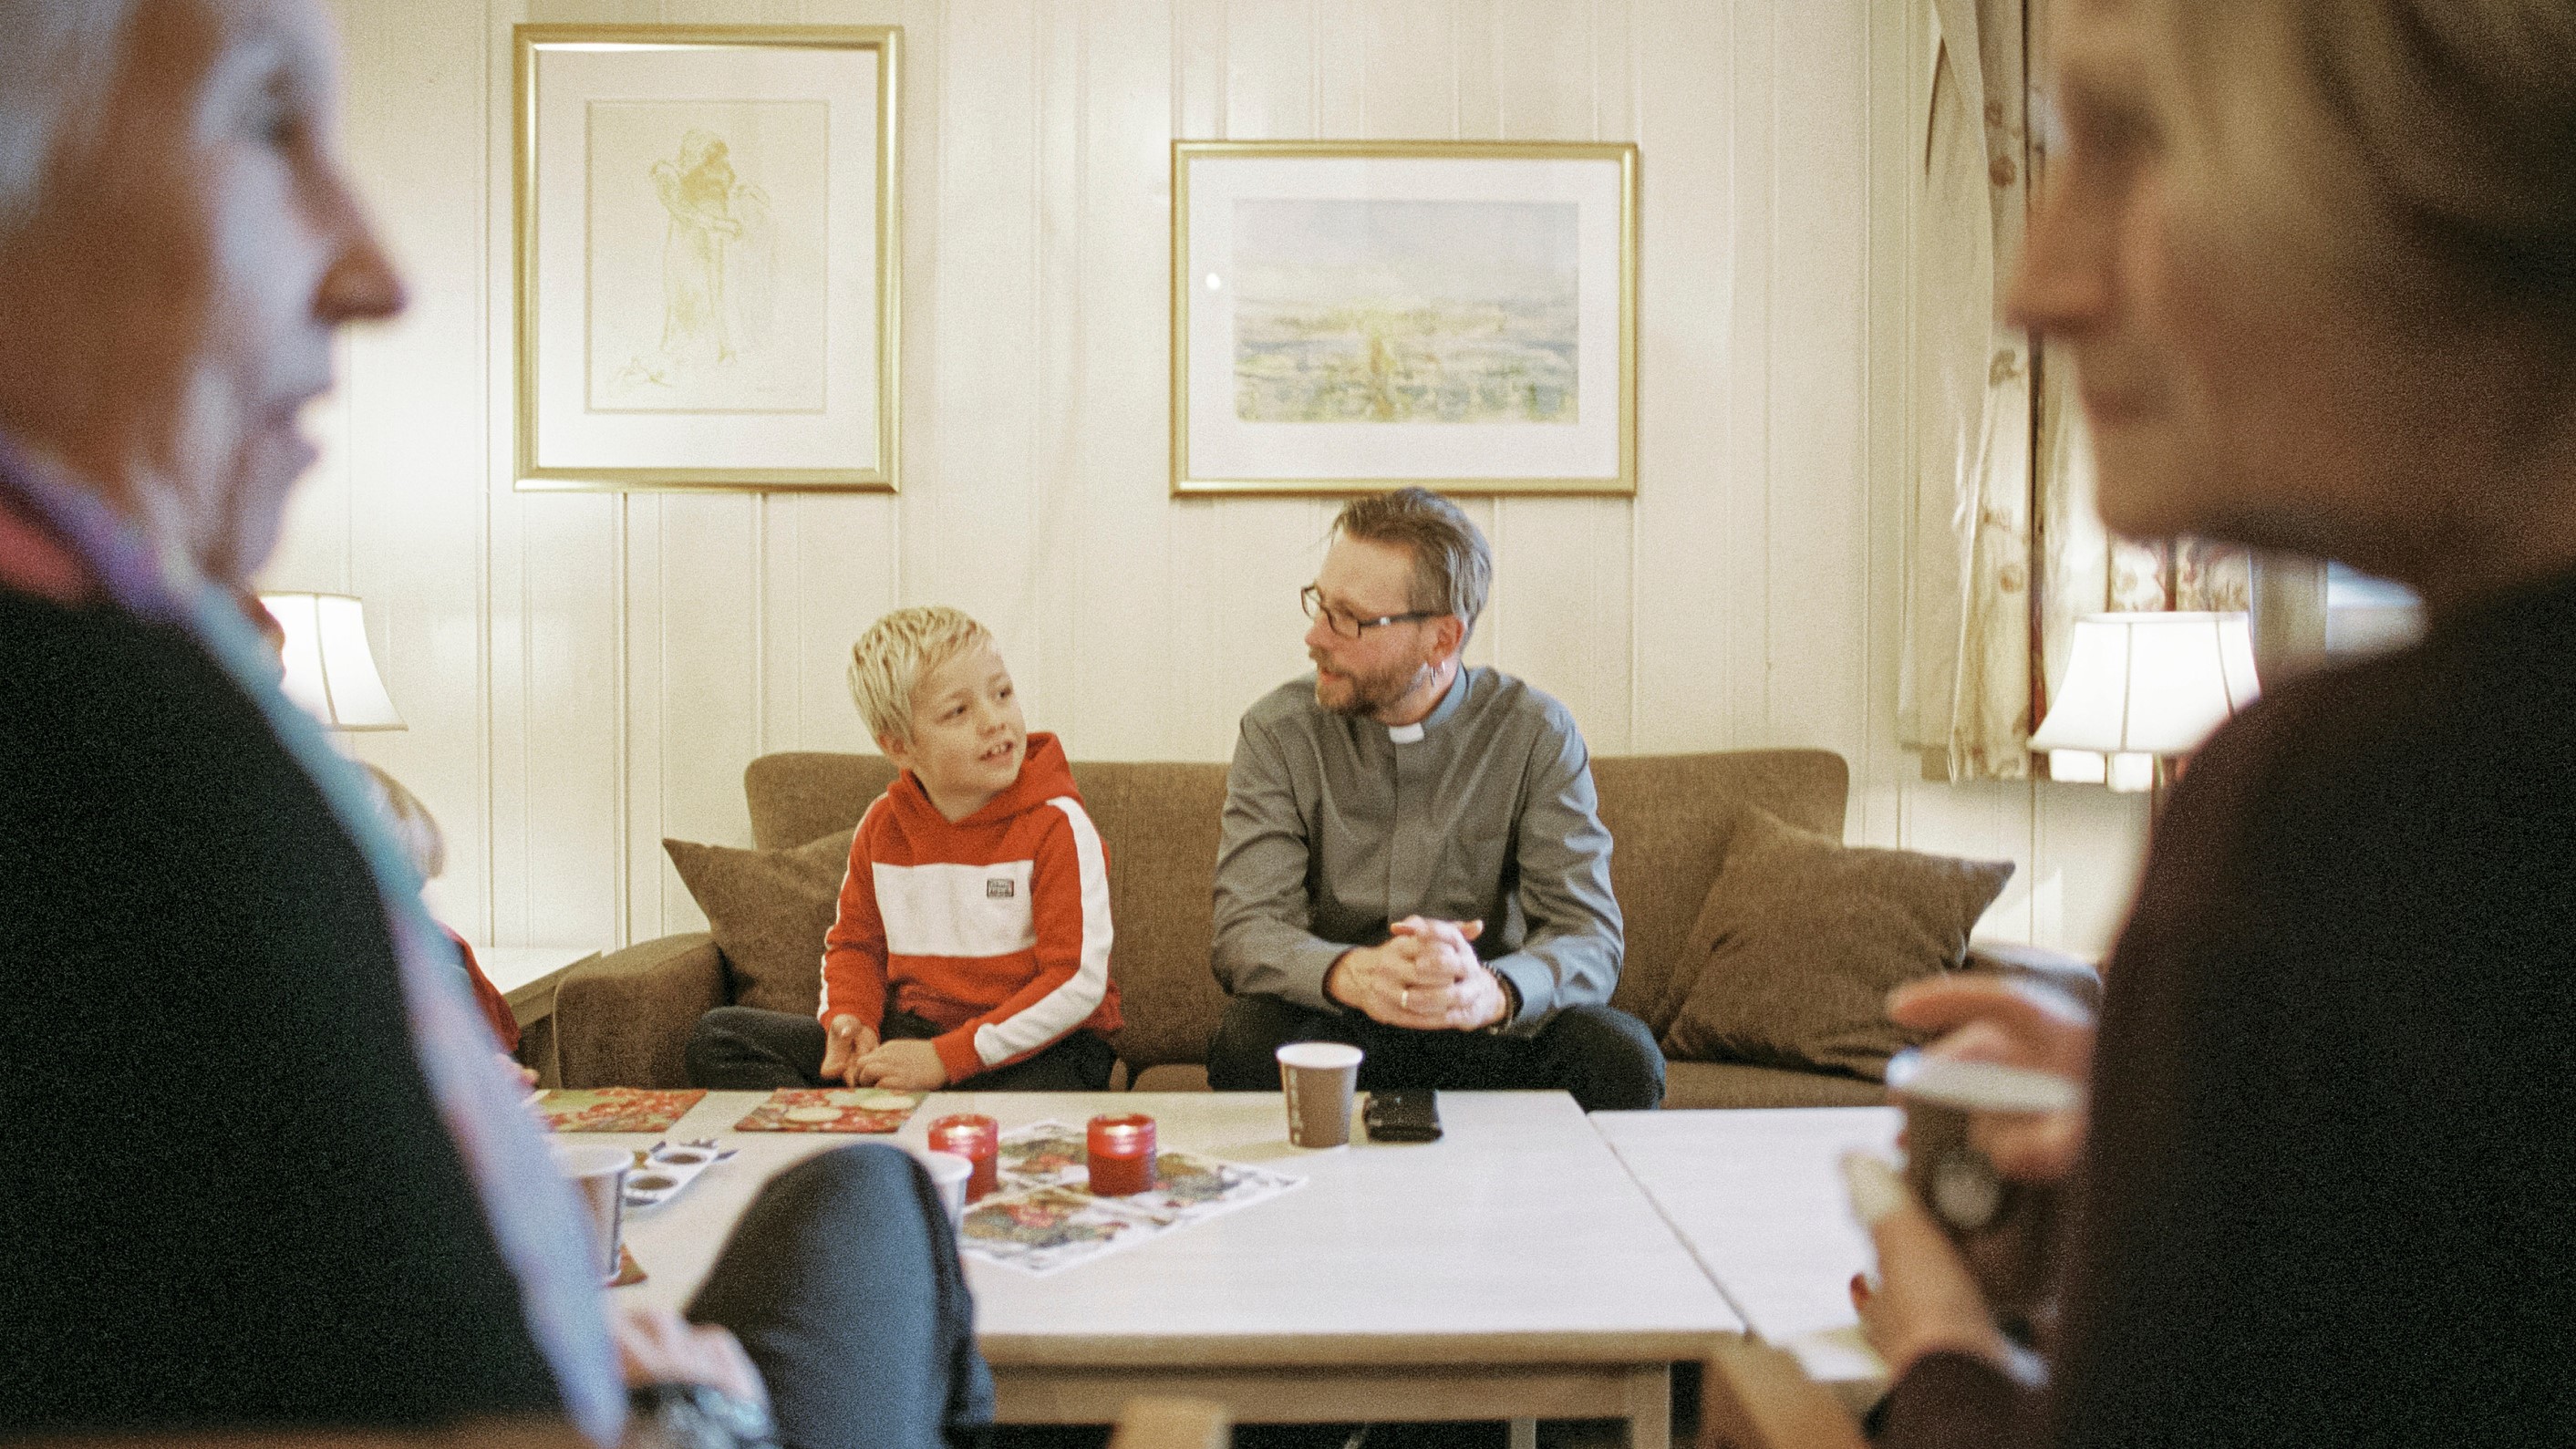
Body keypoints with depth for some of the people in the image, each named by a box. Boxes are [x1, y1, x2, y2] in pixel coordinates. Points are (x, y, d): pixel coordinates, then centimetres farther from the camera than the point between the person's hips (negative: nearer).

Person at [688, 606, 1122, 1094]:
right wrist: (850, 1020, -6)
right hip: (908, 1035, 6)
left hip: (1036, 1048, -6)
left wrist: (944, 1059, -22)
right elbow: (854, 941, 18)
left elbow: (1078, 983, -18)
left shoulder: (1055, 824, -13)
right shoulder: (882, 826, 4)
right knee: (716, 1037, -5)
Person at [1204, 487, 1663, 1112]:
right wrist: (1355, 974, -39)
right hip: (1336, 1029, 0)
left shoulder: (1538, 735, -6)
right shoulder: (1278, 730, -5)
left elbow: (1588, 934, -14)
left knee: (1621, 1053, -27)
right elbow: (1247, 931, -15)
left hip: (1485, 1035, 1)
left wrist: (1490, 991, -38)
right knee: (1248, 1043, -32)